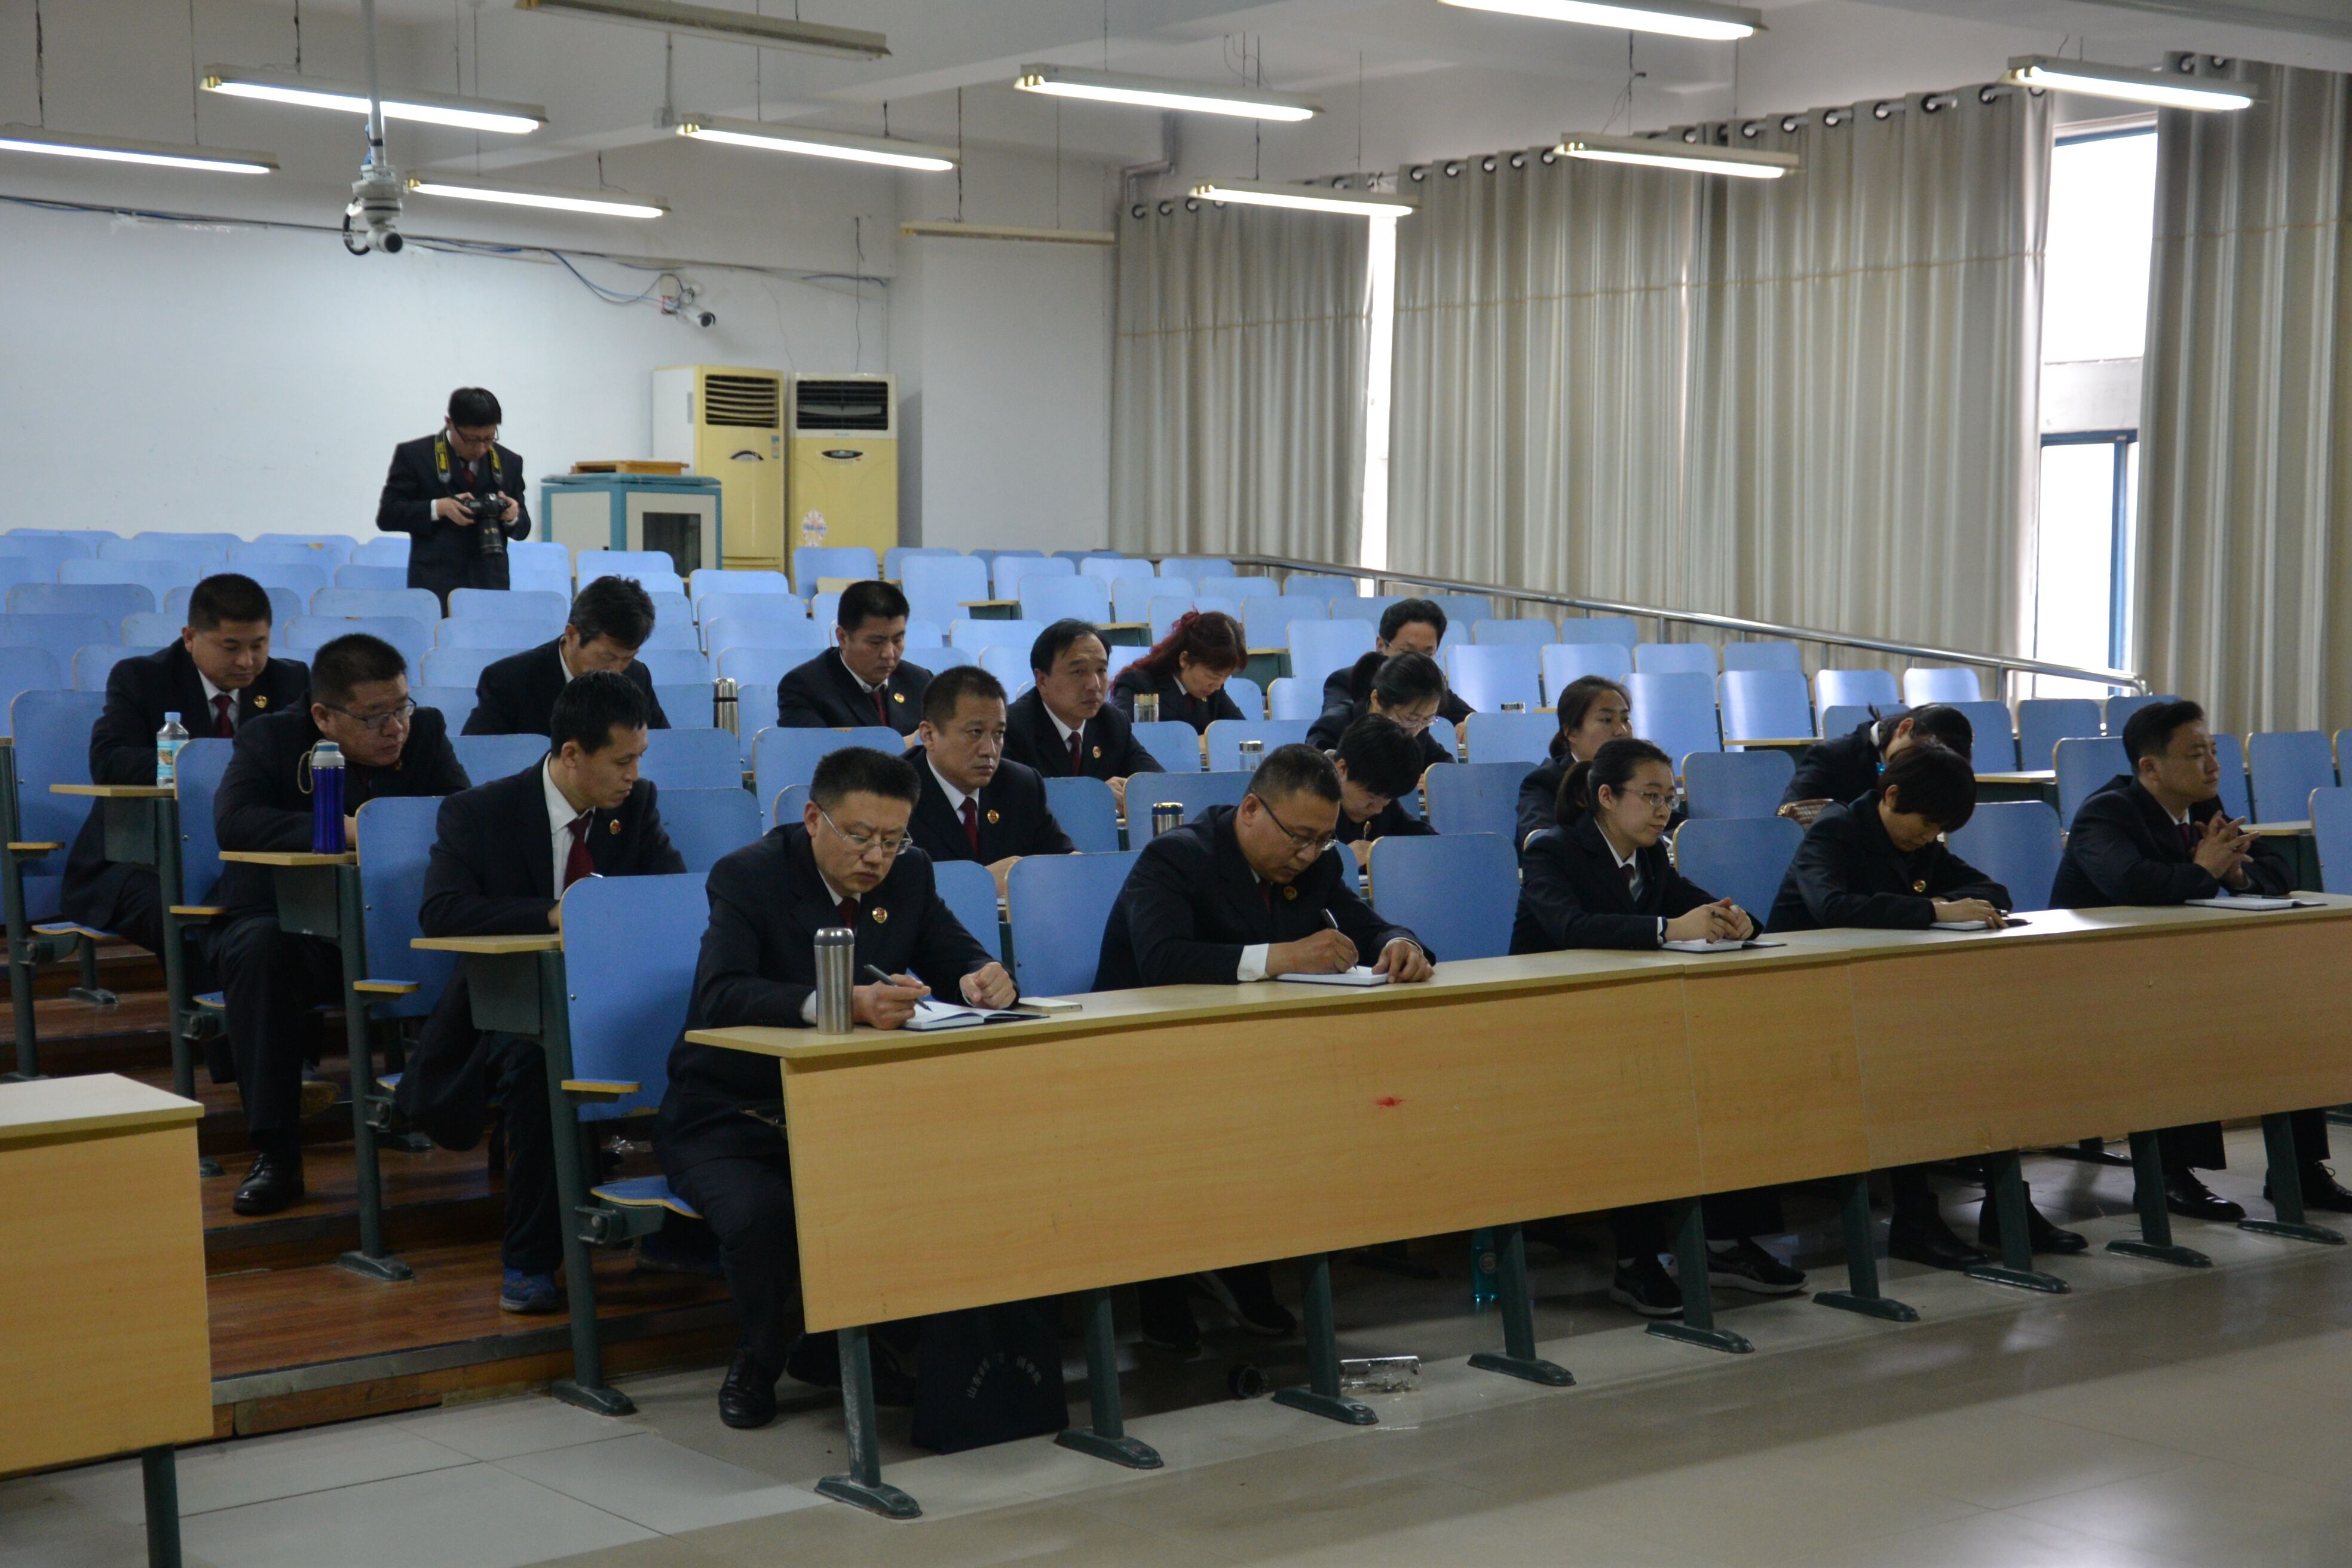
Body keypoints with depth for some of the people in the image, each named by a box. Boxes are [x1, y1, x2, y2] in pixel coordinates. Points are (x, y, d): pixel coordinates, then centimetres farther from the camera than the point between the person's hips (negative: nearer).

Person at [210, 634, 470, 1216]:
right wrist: (341, 831, -31)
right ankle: (273, 1151, -30)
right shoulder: (271, 738, -3)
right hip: (289, 923, -2)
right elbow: (232, 821, -20)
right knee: (261, 948, -36)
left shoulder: (426, 732, 6)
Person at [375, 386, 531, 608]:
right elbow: (386, 515, -1)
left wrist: (513, 517, -7)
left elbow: (523, 529, 18)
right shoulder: (414, 455, 2)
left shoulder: (509, 462, 12)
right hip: (435, 587, -3)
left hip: (491, 585, 3)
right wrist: (438, 508, -16)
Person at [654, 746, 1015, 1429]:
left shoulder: (908, 874, 2)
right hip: (731, 1116, -4)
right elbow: (721, 997, -32)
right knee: (761, 1214, -35)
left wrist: (986, 980, -26)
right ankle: (756, 1367, -3)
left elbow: (960, 958, 2)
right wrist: (839, 1004, -49)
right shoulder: (749, 876, -16)